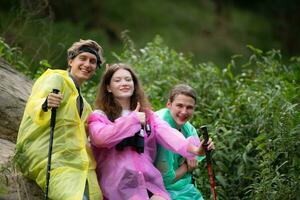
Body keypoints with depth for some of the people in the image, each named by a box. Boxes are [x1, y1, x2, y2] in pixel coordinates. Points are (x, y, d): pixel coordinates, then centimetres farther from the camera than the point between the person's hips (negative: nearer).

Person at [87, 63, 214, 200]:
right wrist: (132, 120, -9)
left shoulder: (147, 115, 18)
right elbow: (100, 137, -15)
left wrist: (192, 148, -22)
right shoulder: (99, 117, 8)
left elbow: (166, 133, -2)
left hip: (149, 181, 3)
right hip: (118, 185, -3)